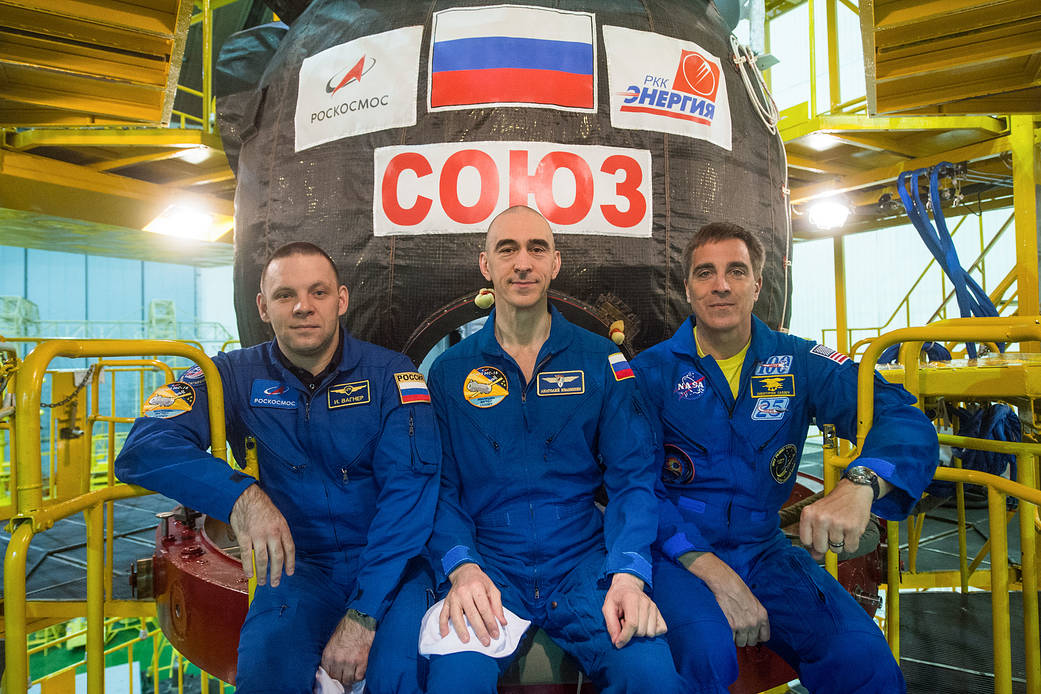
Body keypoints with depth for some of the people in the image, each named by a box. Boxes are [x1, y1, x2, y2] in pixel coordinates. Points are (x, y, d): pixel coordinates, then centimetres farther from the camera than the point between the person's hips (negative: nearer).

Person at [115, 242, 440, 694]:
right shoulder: (236, 377, 1)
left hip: (390, 560, -1)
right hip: (299, 564, 2)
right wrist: (239, 494, -30)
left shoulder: (390, 375, -6)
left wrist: (363, 614, -23)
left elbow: (409, 489, -15)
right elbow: (142, 450, -11)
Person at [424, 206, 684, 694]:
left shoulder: (602, 361, 3)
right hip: (488, 566, 0)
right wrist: (461, 567, -15)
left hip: (583, 563, 1)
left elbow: (633, 476, -1)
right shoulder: (449, 371, 3)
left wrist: (628, 575, -16)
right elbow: (439, 485, 2)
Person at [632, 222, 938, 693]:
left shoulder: (799, 363, 4)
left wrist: (859, 484, -30)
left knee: (862, 654, -21)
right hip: (677, 552, -2)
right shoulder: (651, 372, -3)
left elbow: (905, 419, -7)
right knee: (706, 649, -31)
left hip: (763, 545, 3)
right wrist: (713, 573, -20)